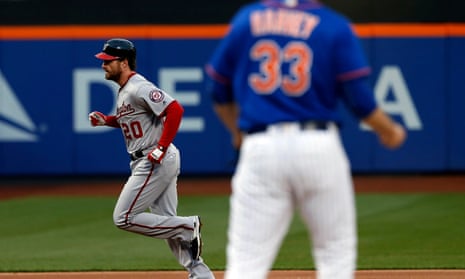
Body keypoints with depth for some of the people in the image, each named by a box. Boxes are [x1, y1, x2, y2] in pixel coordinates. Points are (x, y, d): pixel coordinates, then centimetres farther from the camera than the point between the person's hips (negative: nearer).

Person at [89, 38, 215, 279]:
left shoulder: (139, 88, -16)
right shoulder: (124, 90, 15)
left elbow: (175, 110, -25)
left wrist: (162, 148, -26)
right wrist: (106, 120, 14)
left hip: (157, 162, -10)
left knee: (124, 218, -9)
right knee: (166, 223, 9)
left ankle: (188, 227, -6)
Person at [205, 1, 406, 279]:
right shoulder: (335, 26, -1)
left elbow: (218, 90, 14)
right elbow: (359, 98, -2)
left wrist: (237, 131, 33)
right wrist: (390, 130, 17)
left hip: (259, 150, 1)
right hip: (319, 148, -1)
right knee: (337, 250, 13)